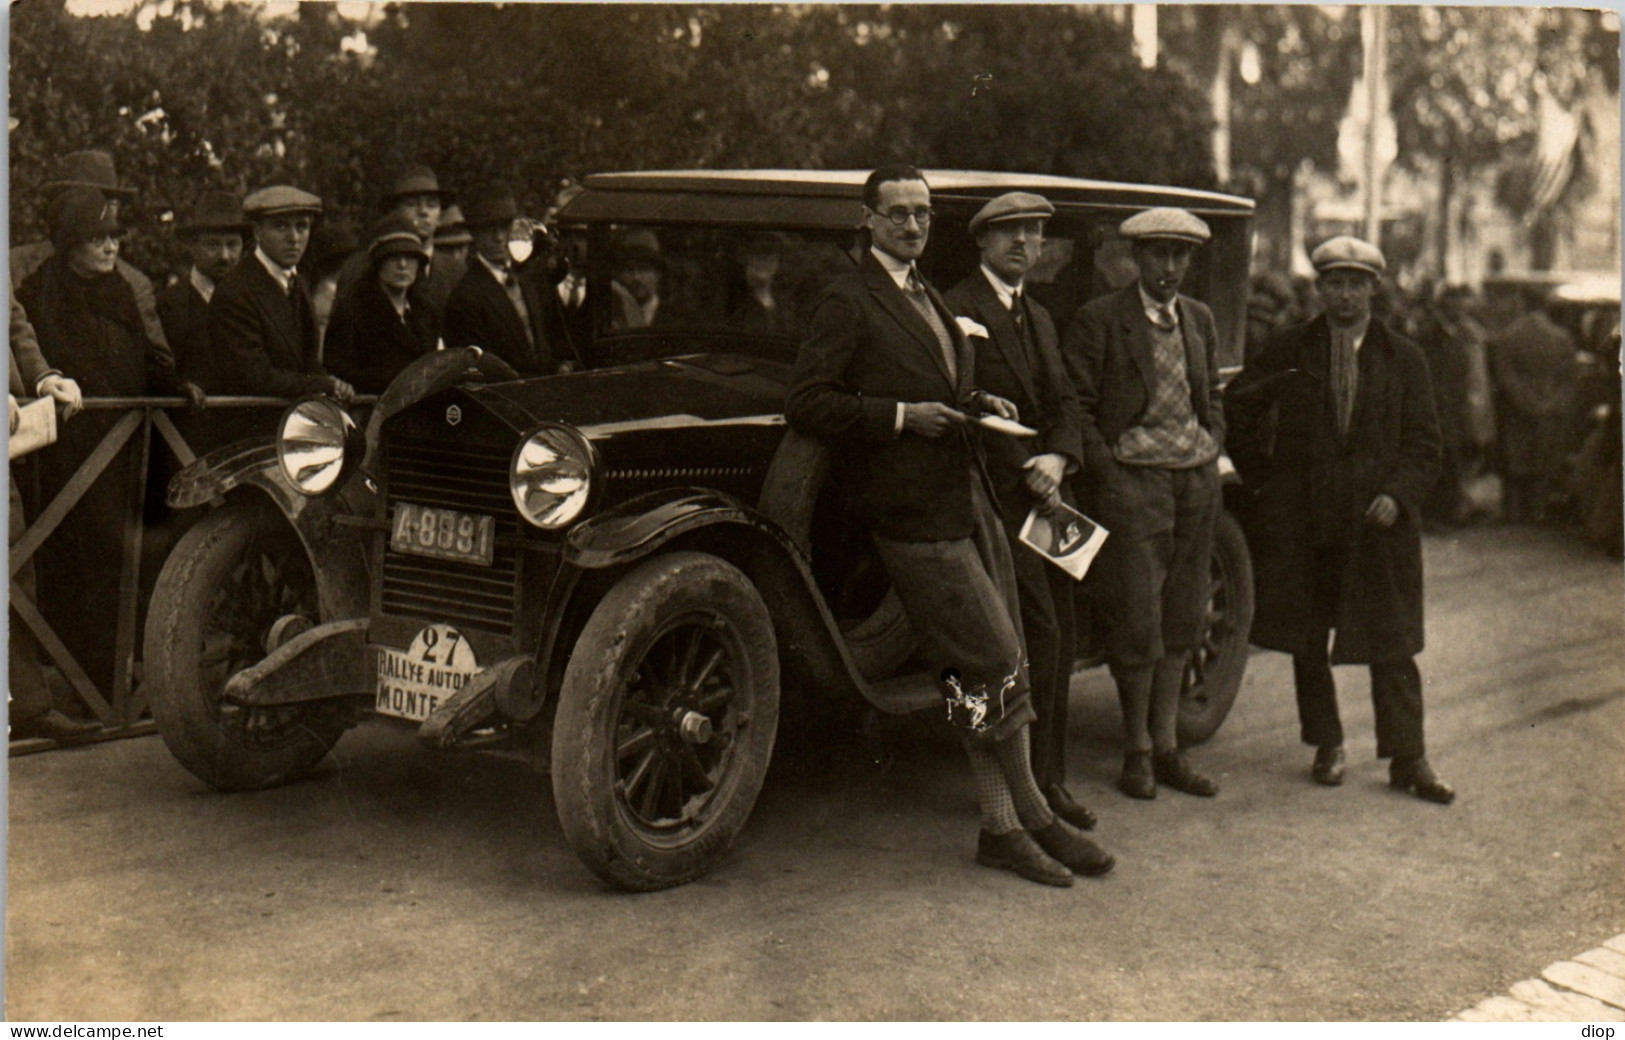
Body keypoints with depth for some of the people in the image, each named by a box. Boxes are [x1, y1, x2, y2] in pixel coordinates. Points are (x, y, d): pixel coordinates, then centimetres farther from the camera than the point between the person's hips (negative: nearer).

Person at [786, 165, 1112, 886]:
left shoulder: (927, 298, 22)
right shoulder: (848, 302, -6)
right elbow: (806, 404, -14)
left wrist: (978, 402, 13)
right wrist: (900, 415, -19)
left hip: (969, 503, 9)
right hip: (914, 515, -9)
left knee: (991, 674, 8)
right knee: (996, 665, -7)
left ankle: (1003, 828, 15)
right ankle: (1029, 816, 8)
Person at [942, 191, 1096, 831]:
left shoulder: (1039, 318, 21)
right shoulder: (955, 310, -5)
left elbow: (1063, 401, 14)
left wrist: (1058, 458, -6)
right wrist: (1028, 478, -12)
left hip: (1046, 494, 8)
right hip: (997, 496, -8)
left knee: (1061, 640, 8)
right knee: (1037, 635, -13)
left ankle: (1051, 779, 17)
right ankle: (1028, 783, -3)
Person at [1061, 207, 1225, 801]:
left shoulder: (1201, 320, 15)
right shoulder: (1097, 321, -5)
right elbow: (1076, 409, -7)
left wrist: (1210, 453, 8)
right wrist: (1109, 477, -12)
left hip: (1197, 484, 6)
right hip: (1130, 481, -6)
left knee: (1182, 620, 8)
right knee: (1138, 624, -4)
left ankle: (1167, 747, 17)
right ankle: (1137, 752, 10)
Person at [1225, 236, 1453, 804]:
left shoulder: (1404, 358, 6)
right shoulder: (1288, 352, 4)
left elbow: (1423, 443, 5)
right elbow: (1236, 407, 13)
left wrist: (1398, 494, -11)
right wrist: (1260, 475, 6)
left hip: (1379, 522, -1)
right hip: (1300, 524, 1)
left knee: (1392, 645, 0)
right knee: (1306, 641, 9)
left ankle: (1407, 758, 8)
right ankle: (1326, 746, 23)